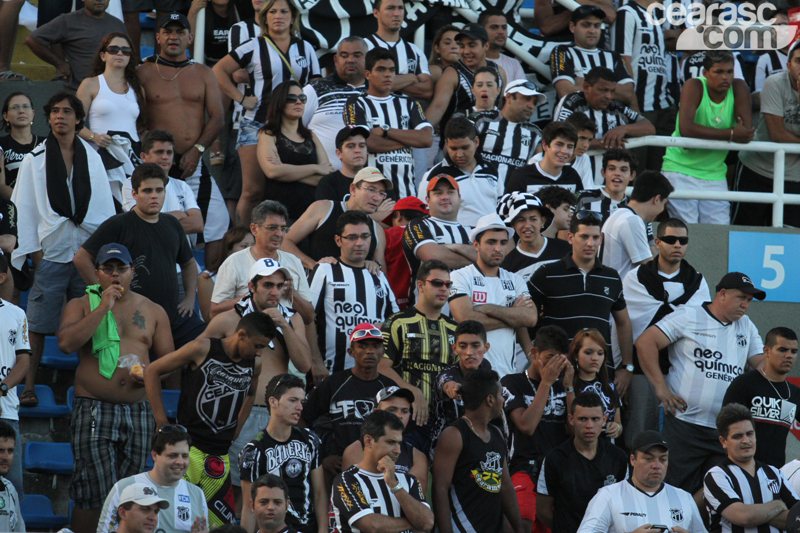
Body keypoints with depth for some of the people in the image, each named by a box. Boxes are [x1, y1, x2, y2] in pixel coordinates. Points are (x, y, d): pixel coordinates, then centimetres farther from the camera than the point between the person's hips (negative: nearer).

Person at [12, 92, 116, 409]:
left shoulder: (92, 159, 9)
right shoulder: (35, 160, 2)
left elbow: (104, 205, 9)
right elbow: (24, 206, 2)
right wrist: (32, 249, -5)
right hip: (50, 252, -2)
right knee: (38, 323, -4)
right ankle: (28, 386, 0)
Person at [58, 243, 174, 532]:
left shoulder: (153, 311, 14)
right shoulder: (81, 305, 6)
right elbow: (66, 342, -12)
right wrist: (103, 308, -14)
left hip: (139, 410, 3)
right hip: (93, 408, -3)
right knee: (94, 491, -9)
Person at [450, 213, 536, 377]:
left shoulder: (515, 281, 17)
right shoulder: (460, 277, 4)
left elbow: (530, 319, 1)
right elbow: (465, 320, -11)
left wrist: (486, 309, -6)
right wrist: (512, 315, 0)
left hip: (510, 370, 4)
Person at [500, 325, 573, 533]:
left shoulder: (561, 385, 15)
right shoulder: (512, 383, 2)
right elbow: (527, 426, -13)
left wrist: (568, 386, -2)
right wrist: (546, 382, -10)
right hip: (526, 468, -5)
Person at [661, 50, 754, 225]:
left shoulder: (739, 88, -1)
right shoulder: (694, 87, -10)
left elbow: (747, 133, -10)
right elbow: (685, 129, -25)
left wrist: (705, 135, -16)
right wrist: (731, 134, -24)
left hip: (715, 173, 3)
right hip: (681, 168, -3)